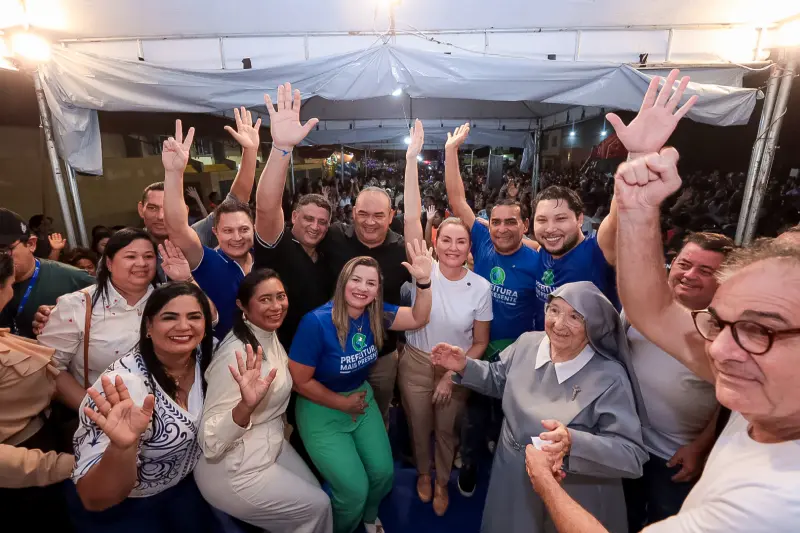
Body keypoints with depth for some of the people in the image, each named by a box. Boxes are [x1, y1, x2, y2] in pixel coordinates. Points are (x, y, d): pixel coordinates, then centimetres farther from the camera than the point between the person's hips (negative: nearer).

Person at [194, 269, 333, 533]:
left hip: (272, 445, 8)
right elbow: (210, 442, -31)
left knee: (316, 495, 14)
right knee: (317, 506, 3)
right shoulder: (236, 355, -30)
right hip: (233, 472, -8)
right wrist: (246, 405, -46)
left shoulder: (271, 336, -3)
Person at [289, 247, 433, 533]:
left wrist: (424, 281, -31)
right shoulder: (316, 322, -26)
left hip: (362, 398, 5)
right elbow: (300, 381, -19)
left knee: (383, 473, 3)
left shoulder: (376, 314, -10)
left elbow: (418, 319, -14)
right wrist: (343, 403, -11)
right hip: (321, 409, -5)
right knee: (354, 489, -8)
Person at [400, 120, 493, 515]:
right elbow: (411, 217, -28)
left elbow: (480, 343, -5)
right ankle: (423, 474, 53)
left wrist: (451, 375, -11)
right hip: (415, 364, 0)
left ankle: (442, 482, 51)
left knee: (446, 430, 22)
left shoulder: (481, 287, -15)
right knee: (419, 426, 22)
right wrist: (412, 157, -33)